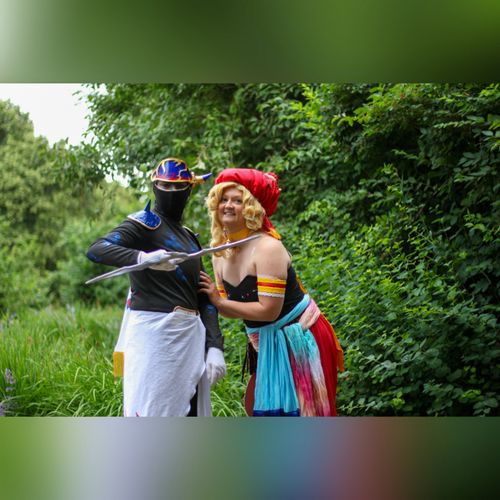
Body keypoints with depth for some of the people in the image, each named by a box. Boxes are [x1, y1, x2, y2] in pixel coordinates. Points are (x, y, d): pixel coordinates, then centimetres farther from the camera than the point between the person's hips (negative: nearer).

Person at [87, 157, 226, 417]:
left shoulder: (189, 237, 21)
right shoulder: (146, 222, 0)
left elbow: (204, 298, 18)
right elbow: (96, 250, -16)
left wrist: (214, 347, 7)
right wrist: (143, 258, -31)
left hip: (191, 336, 7)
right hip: (154, 330, -7)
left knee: (190, 412, 7)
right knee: (149, 414, -12)